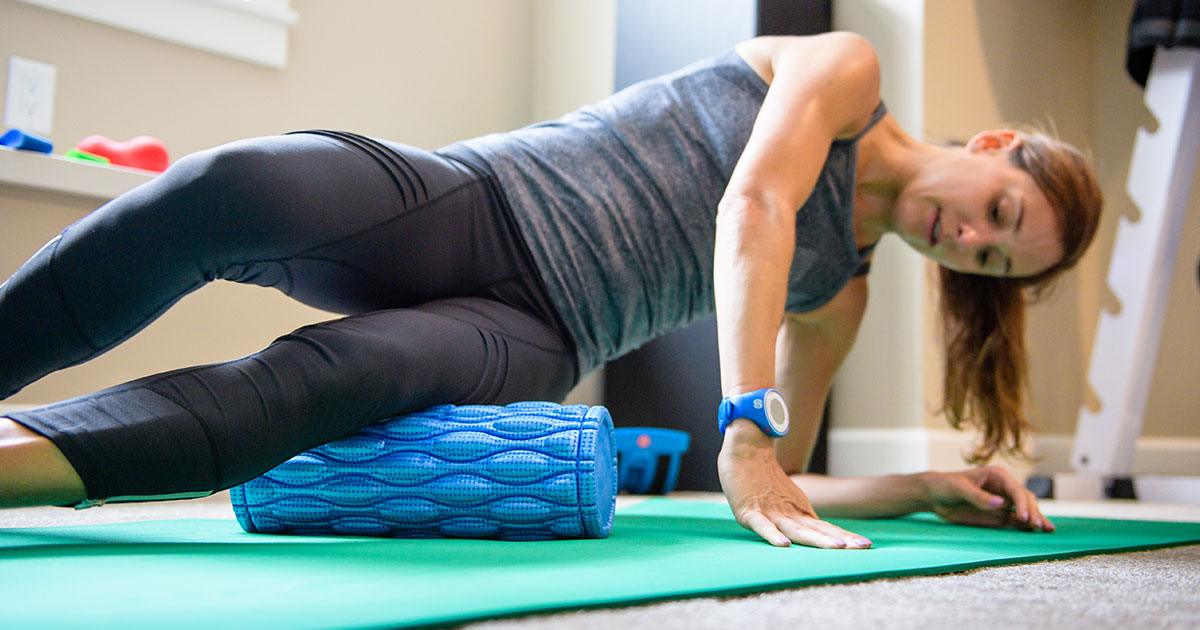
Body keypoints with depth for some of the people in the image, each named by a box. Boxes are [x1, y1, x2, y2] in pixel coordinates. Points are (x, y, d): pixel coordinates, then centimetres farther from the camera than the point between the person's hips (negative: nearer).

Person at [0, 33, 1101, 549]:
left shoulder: (838, 295, 20)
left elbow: (780, 487, 22)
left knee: (324, 380, -33)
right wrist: (747, 426, -21)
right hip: (456, 201, -2)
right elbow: (752, 207, -10)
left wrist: (936, 490, 10)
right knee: (226, 192, -34)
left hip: (530, 337, 2)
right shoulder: (847, 69, 8)